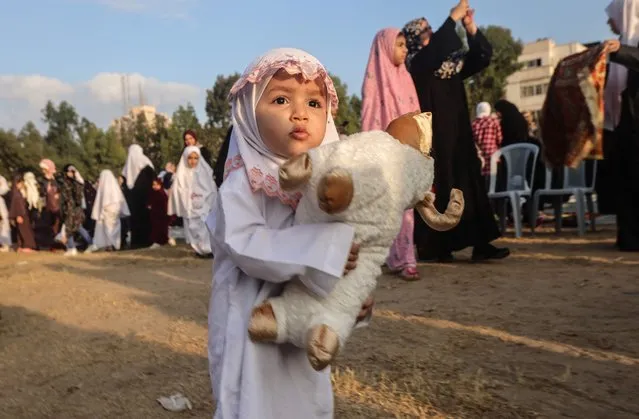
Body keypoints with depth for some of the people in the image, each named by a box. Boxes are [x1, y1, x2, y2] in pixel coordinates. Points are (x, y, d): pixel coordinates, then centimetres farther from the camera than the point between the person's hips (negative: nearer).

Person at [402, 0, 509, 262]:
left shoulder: (449, 64, 16)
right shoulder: (415, 64, -3)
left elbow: (483, 56, 12)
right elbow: (435, 47, -22)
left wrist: (470, 26, 0)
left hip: (457, 137, 7)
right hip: (431, 139, -7)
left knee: (469, 187, 2)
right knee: (435, 191, -6)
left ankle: (481, 244, 3)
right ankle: (431, 248, 2)